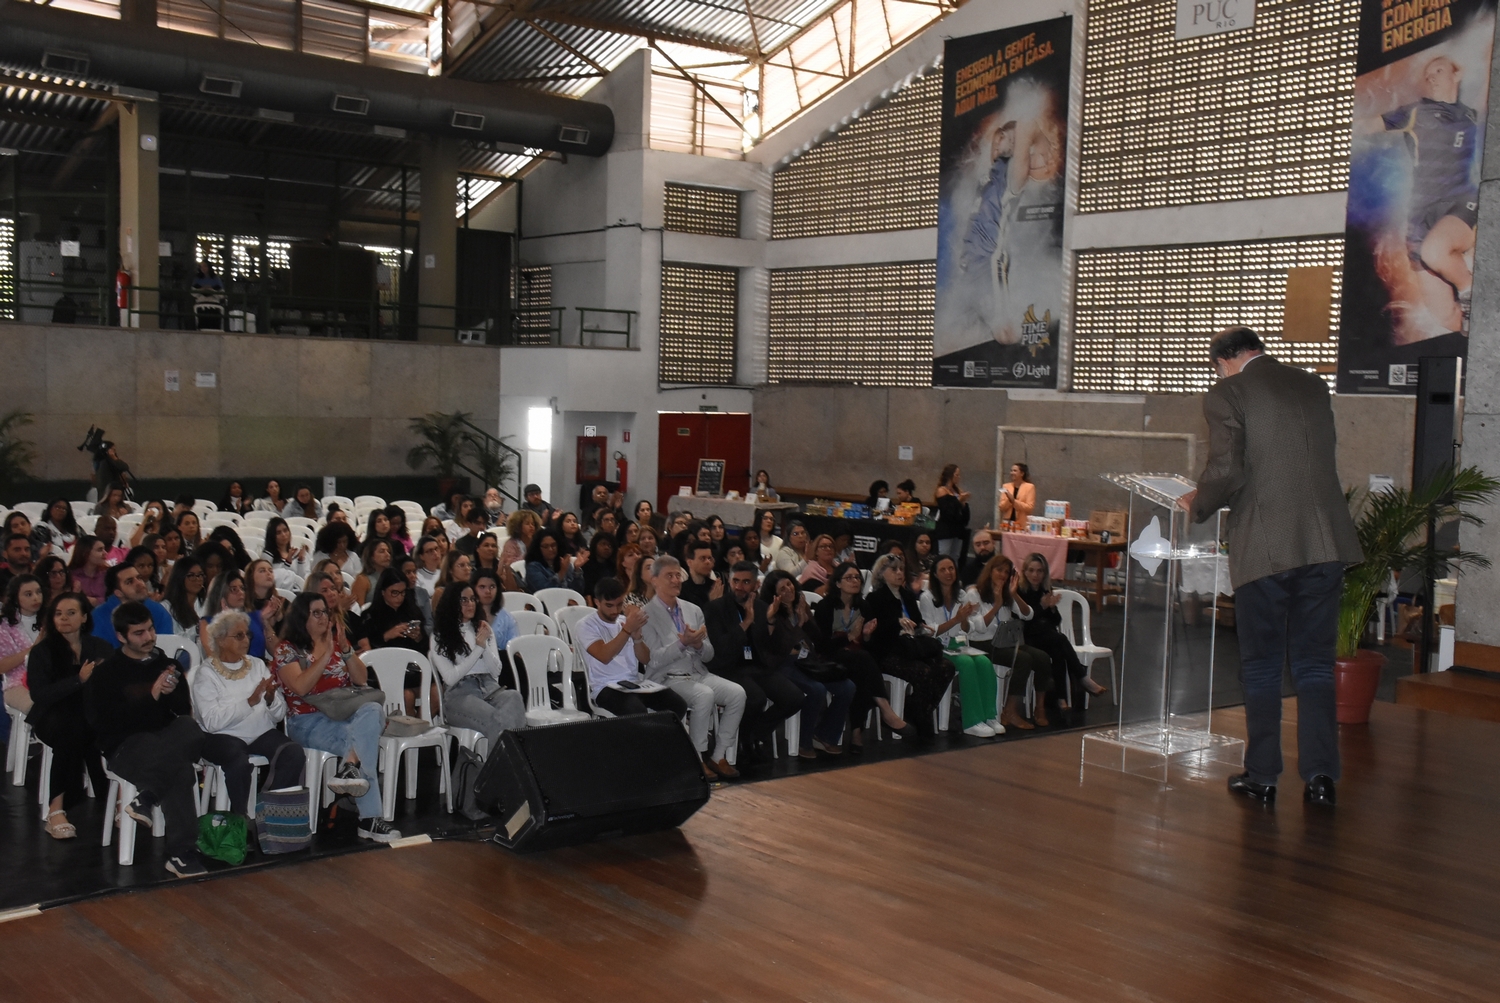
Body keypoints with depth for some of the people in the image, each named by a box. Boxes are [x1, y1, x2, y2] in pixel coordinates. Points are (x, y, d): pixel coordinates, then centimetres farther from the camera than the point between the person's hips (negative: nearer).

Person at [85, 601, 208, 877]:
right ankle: (181, 853, -28)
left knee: (191, 730, -33)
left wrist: (171, 693, -14)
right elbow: (109, 723, -10)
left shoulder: (167, 664, 12)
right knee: (180, 770, -34)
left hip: (165, 737, 4)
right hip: (124, 745, -4)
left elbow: (184, 711, 9)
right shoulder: (106, 673, 0)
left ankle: (146, 798, -27)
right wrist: (152, 696, -16)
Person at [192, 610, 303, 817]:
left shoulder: (257, 665, 14)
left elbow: (280, 715, 9)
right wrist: (250, 701, -21)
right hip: (224, 737, -4)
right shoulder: (206, 674, 1)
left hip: (262, 733, 4)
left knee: (294, 753, -26)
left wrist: (271, 699, -13)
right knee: (239, 761, -36)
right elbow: (212, 722, -15)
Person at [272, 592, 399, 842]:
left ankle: (350, 769, -37)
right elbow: (300, 687, -14)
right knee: (362, 739, -30)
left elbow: (361, 679, 9)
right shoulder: (287, 649, 2)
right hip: (308, 721, -5)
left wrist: (346, 650, -6)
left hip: (345, 713, 5)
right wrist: (326, 654, -17)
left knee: (372, 711, -31)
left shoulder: (336, 640, 15)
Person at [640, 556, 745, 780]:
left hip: (699, 674, 6)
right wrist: (682, 642, -22)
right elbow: (654, 660, -11)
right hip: (667, 679, -6)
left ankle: (718, 756, -9)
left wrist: (698, 644, -11)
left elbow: (709, 655, 12)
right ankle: (698, 758, -18)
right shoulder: (647, 615, -4)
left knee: (737, 693, -19)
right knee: (705, 695, -33)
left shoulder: (694, 610, 14)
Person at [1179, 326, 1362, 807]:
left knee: (1261, 668, 9)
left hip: (1265, 548, -4)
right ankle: (1320, 774, 8)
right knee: (1315, 666, 12)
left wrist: (1198, 504, 5)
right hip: (1326, 542, 4)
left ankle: (1262, 775, 14)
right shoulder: (1314, 386, 12)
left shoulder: (1227, 393, -6)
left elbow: (1226, 472, -16)